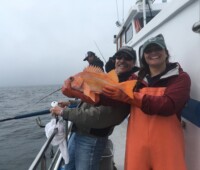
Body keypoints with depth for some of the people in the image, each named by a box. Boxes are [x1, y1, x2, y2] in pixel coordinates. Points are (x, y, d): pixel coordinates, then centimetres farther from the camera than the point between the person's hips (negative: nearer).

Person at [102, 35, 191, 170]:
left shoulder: (180, 78, -1)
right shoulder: (136, 79, 9)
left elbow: (168, 105, -19)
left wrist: (127, 96, -23)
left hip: (166, 147, -2)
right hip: (137, 146, 3)